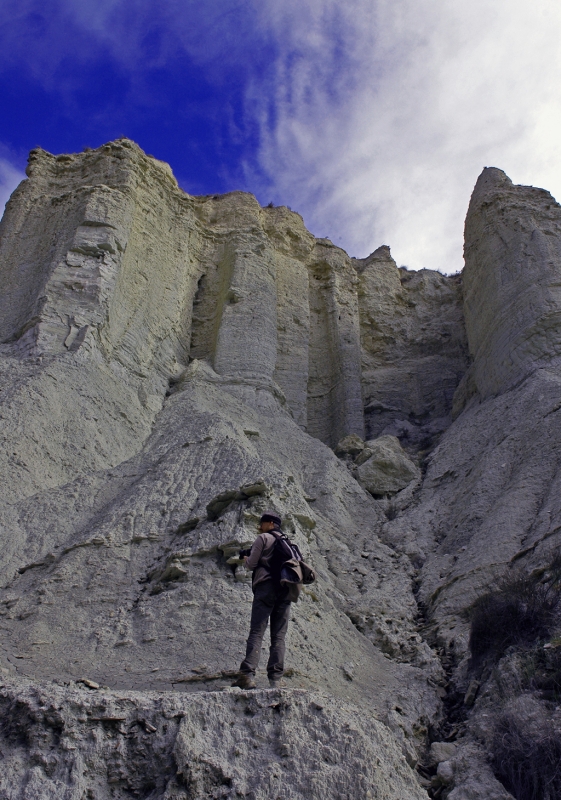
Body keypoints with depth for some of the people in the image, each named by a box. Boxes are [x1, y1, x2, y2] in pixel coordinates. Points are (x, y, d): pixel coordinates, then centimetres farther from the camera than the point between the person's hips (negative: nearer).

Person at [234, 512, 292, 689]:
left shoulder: (263, 538, 3)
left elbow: (251, 564, -2)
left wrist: (246, 560, 22)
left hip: (266, 586, -5)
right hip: (285, 589, 6)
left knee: (256, 632, -10)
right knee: (279, 636, 3)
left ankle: (248, 674, -20)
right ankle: (275, 679, -3)